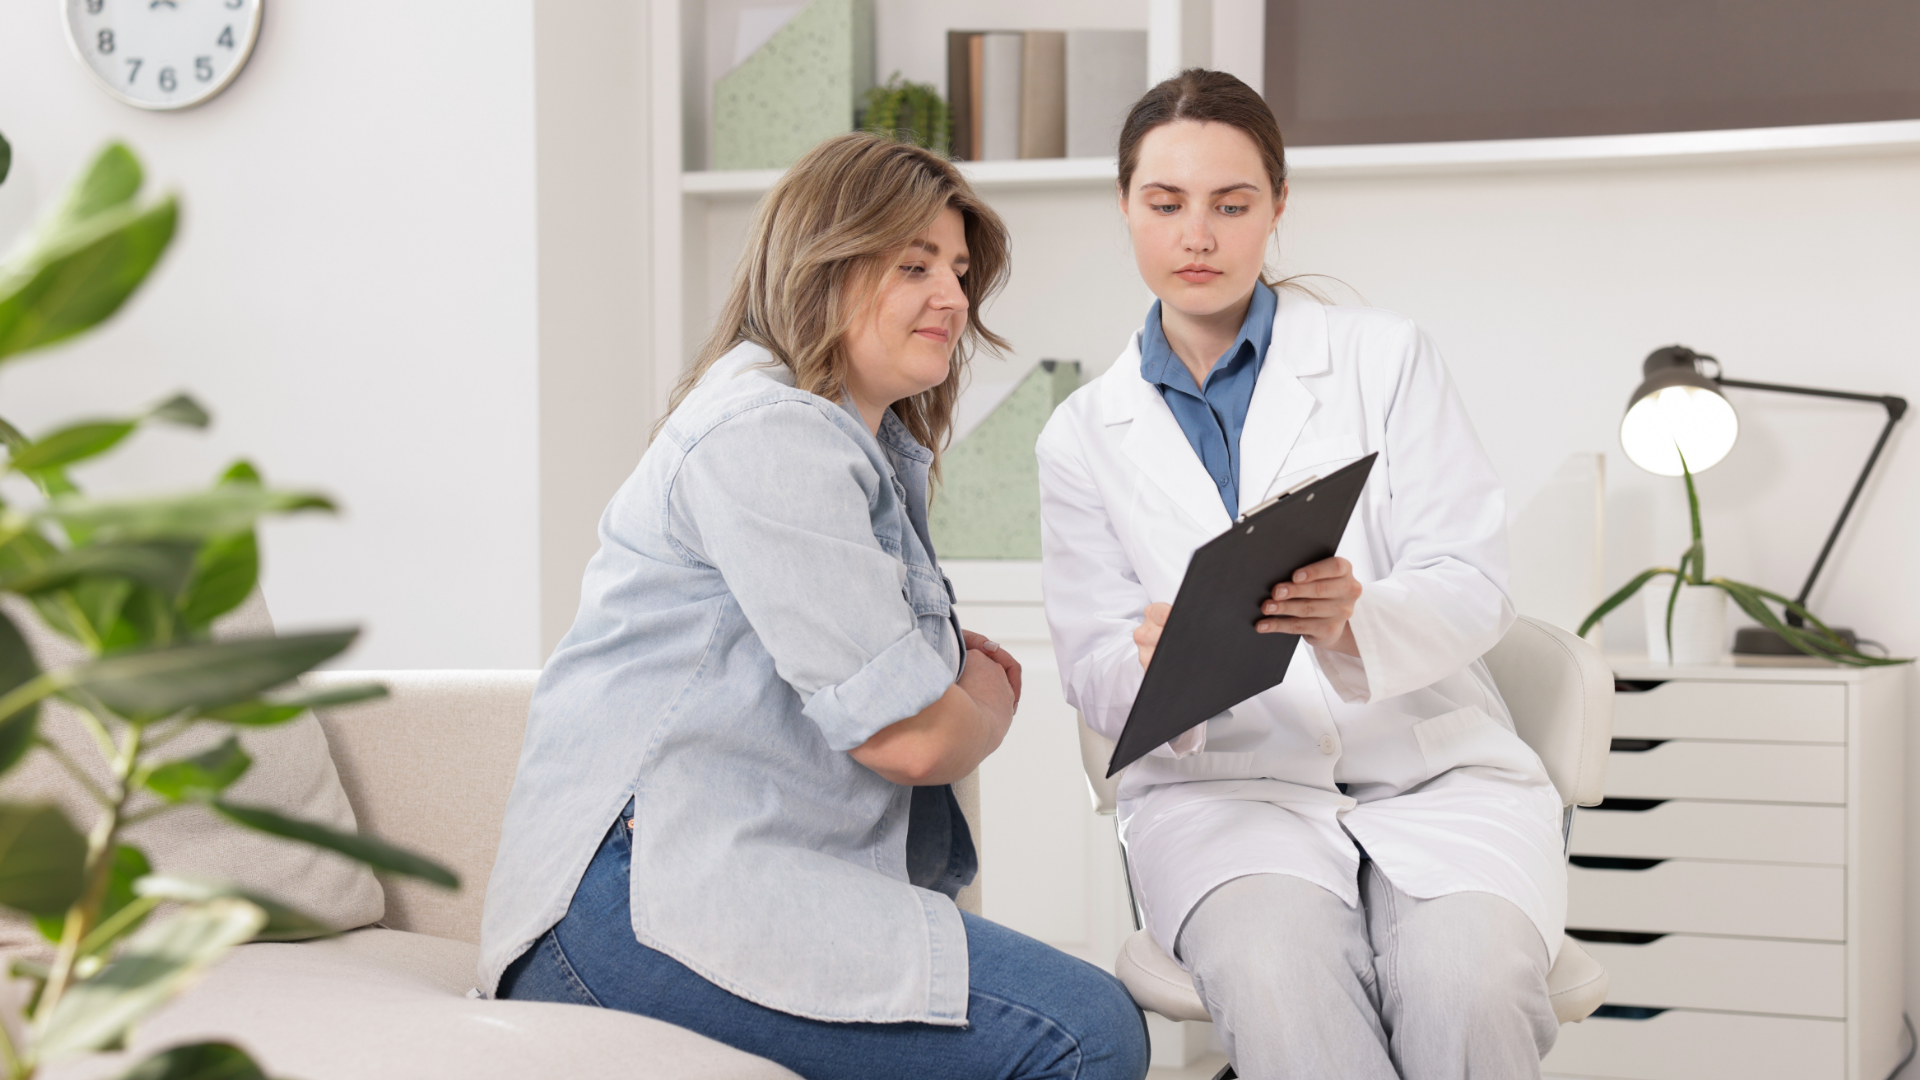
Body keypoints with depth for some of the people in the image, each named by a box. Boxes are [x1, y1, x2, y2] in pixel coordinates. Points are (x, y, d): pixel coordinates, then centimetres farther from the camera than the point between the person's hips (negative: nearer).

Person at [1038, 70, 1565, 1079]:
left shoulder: (1384, 357, 8)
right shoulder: (1082, 437, 12)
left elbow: (1472, 587, -1)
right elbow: (1092, 675, 6)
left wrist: (1352, 624, -24)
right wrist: (1158, 668, -19)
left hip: (1434, 769, 0)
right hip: (1220, 781, 0)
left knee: (1471, 986, -32)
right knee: (1279, 976, -34)